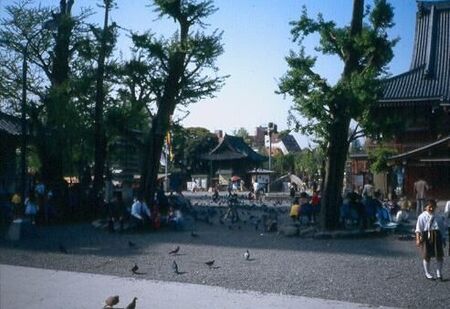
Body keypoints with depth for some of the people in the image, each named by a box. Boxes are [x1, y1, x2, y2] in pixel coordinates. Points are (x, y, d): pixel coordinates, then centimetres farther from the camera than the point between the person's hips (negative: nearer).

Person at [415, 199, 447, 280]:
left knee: (439, 255, 2)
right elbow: (418, 229, -6)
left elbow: (443, 228, 13)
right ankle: (427, 273, 22)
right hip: (426, 236, -3)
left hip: (437, 236, 3)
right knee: (426, 256, 7)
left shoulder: (439, 217, 6)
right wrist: (418, 239, -14)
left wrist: (443, 239, 11)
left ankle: (439, 273, 17)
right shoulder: (422, 217, -4)